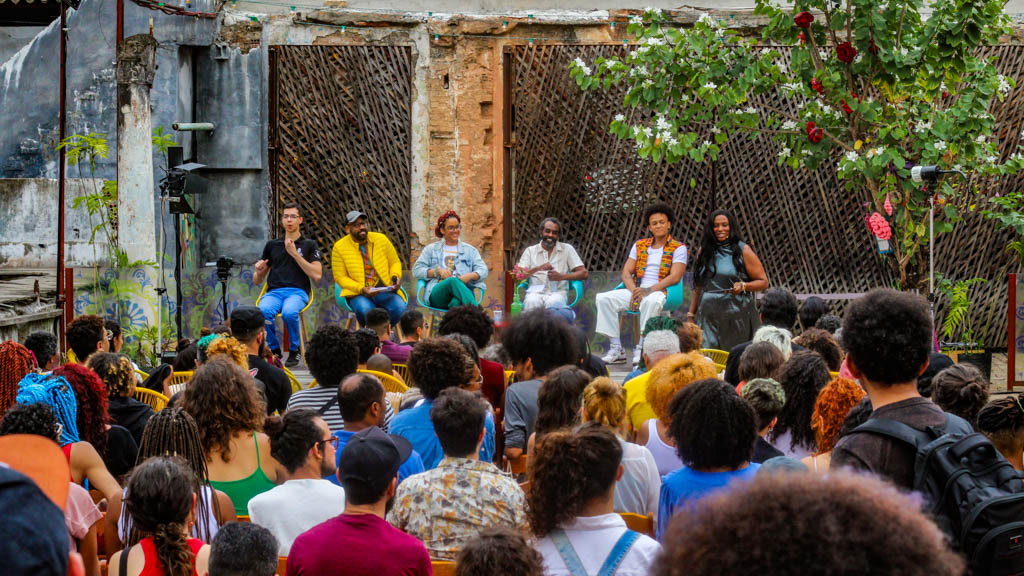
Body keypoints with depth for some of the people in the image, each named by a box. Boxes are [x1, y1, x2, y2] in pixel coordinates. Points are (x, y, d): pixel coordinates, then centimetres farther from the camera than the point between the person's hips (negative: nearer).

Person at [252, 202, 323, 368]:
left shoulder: (309, 245, 14)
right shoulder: (272, 245, 22)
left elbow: (317, 276, -1)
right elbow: (257, 281, 23)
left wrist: (295, 254, -4)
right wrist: (258, 271, -2)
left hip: (298, 291, -2)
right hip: (274, 291, 2)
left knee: (289, 312, -38)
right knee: (263, 311, -35)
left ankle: (294, 351, -13)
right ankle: (274, 350, -13)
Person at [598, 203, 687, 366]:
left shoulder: (678, 248, 3)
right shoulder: (639, 246, 18)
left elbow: (675, 277, -10)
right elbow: (626, 273, 12)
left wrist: (648, 290, -19)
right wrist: (634, 291, -10)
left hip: (660, 292, -5)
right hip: (636, 291, 5)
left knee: (651, 302, -41)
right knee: (604, 298, -18)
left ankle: (641, 348, -34)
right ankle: (616, 349, -21)